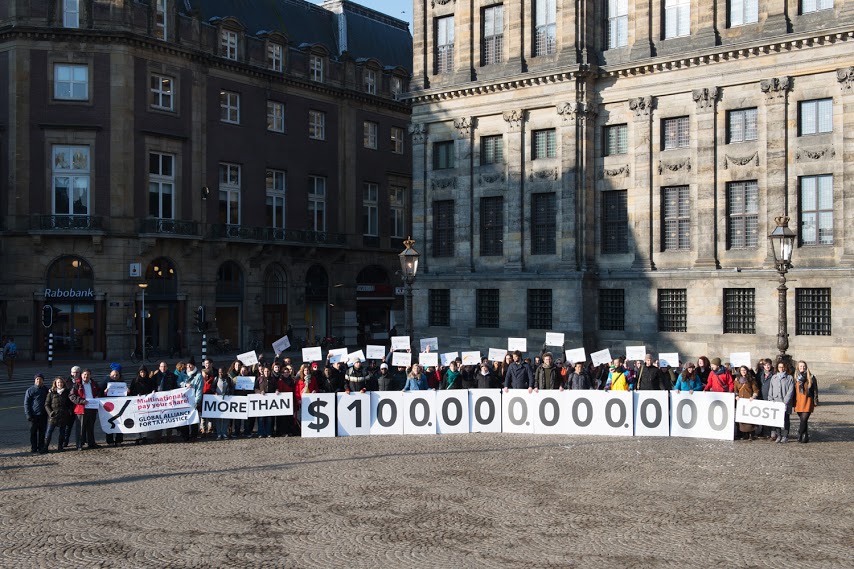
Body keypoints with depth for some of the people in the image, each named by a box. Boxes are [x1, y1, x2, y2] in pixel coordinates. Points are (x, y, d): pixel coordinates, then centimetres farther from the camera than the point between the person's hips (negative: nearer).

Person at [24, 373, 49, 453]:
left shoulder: (46, 389, 8)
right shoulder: (30, 390, -4)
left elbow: (48, 401, 16)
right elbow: (26, 403, -3)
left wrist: (48, 411, 8)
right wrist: (28, 415, -9)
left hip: (43, 414, 3)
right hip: (34, 415, -3)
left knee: (42, 432, 6)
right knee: (33, 432, 1)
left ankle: (41, 447, 13)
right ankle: (34, 448, 7)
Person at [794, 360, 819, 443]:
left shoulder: (811, 377, 3)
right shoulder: (796, 377, 10)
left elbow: (815, 390, 5)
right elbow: (793, 390, 13)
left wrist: (815, 401, 0)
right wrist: (793, 402, 10)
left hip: (808, 401, -3)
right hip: (798, 401, 3)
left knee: (804, 420, -12)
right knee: (802, 420, 7)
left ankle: (800, 436, -7)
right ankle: (805, 436, 14)